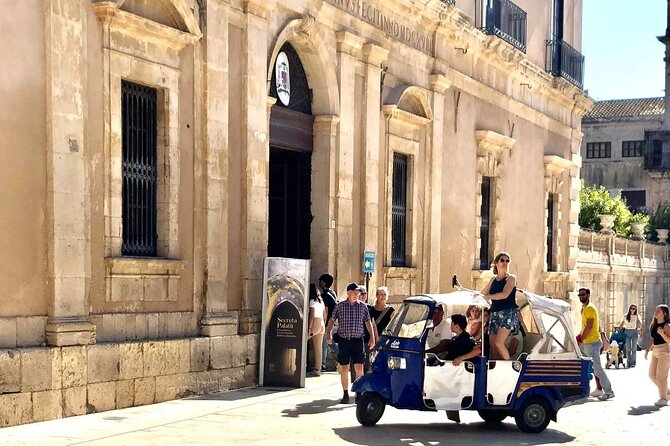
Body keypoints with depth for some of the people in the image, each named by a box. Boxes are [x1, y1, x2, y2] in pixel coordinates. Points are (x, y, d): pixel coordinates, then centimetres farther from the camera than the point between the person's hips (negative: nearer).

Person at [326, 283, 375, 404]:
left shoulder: (363, 306, 5)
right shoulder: (340, 306, 2)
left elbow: (368, 322, 12)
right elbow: (332, 320, 8)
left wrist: (372, 338, 7)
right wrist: (328, 334, -4)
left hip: (358, 340, 0)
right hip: (343, 340, 0)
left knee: (359, 368, -5)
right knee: (344, 368, 2)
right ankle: (345, 394, 11)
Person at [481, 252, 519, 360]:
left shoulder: (511, 278, 1)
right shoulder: (493, 279, 18)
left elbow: (505, 294, -15)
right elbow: (482, 294, 27)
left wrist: (487, 297, -14)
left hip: (508, 313, -6)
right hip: (494, 314, 6)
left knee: (499, 343, -22)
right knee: (493, 347, -3)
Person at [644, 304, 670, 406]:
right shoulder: (654, 325, 11)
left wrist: (662, 333, -29)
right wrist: (648, 349, 14)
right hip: (655, 351, 9)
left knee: (661, 376, -6)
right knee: (652, 375, 9)